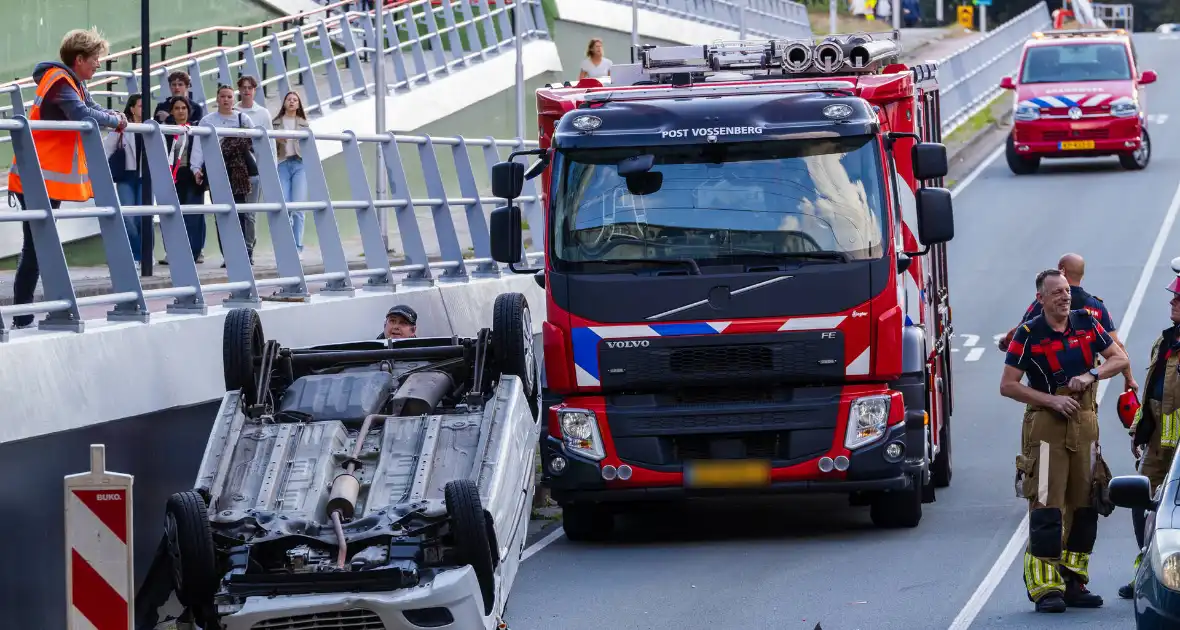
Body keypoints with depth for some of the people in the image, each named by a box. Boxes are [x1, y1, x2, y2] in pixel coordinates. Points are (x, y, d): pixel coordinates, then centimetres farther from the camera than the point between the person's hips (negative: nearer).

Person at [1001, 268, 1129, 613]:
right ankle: (1046, 588, -11)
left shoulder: (1086, 323, 7)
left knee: (1084, 506, 7)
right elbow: (1008, 385, -6)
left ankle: (1073, 583, 16)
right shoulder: (1028, 334, -6)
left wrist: (1091, 375, -8)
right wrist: (1051, 400, -15)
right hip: (1045, 426, -5)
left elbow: (1119, 358, 11)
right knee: (1046, 506, -11)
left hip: (1085, 423, 5)